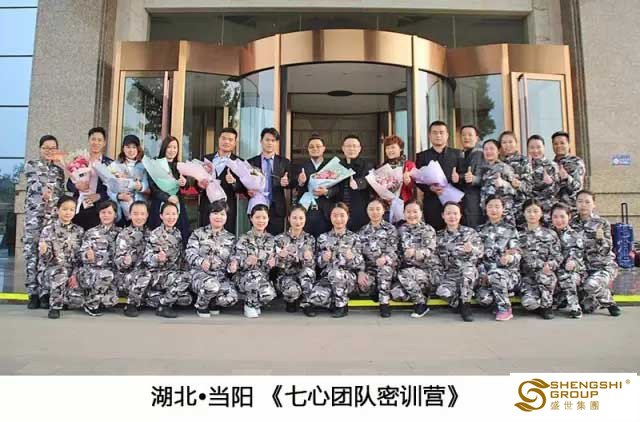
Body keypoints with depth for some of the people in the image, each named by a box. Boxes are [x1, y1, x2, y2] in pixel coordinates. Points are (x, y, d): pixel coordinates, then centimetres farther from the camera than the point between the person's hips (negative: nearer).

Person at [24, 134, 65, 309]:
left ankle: (45, 292, 1)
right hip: (34, 211, -1)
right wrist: (44, 191, -27)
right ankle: (33, 293, 1)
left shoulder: (60, 168, 17)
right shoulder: (31, 165, 10)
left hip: (54, 213, 1)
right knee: (32, 250, -4)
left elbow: (61, 190, 13)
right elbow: (34, 183, -8)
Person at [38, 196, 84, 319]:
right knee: (61, 272, -38)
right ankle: (55, 306, -20)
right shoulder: (48, 230, 0)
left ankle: (61, 296, 14)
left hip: (73, 271, 3)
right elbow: (46, 258, -4)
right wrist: (44, 251, -28)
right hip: (52, 270, -2)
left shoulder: (79, 231, 6)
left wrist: (75, 275, -10)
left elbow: (81, 256, 3)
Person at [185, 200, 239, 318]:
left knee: (231, 298, -27)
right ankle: (201, 306, -2)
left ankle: (212, 302, 12)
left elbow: (232, 258, 13)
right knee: (212, 285, -39)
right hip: (200, 273, -3)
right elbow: (190, 253, -7)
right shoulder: (198, 233, 5)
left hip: (221, 275, 3)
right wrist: (201, 261, -29)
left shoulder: (230, 238, 13)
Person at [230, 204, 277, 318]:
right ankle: (249, 306, -8)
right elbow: (236, 261, -10)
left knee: (269, 294, -28)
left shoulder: (271, 239, 7)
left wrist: (273, 262, -13)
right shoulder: (244, 239, -4)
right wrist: (247, 261, -32)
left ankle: (254, 304, 9)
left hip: (264, 277, 2)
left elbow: (273, 259, 12)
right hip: (244, 277, -2)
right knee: (256, 275, -36)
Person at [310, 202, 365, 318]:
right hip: (327, 277, 2)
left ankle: (341, 305, -13)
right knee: (315, 298, -30)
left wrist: (352, 258, -20)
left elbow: (361, 265, 2)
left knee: (335, 273, -37)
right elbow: (319, 264, 10)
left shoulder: (354, 238, 5)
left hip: (348, 279, -2)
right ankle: (342, 303, -1)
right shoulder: (323, 238, 9)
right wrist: (324, 259, -12)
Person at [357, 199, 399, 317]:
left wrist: (385, 258, -34)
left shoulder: (390, 229, 1)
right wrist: (360, 272, -13)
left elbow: (393, 251, -11)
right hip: (369, 268, 2)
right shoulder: (362, 231, 9)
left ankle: (384, 303, -27)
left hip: (387, 267, -1)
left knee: (384, 266, -37)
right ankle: (377, 291, 6)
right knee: (364, 286, -29)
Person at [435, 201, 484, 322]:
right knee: (443, 291, -31)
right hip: (449, 273, 1)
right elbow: (436, 258, 16)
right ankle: (465, 306, -2)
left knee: (467, 266, -38)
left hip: (469, 271, -1)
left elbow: (481, 252, 0)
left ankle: (465, 304, -22)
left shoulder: (470, 232, 8)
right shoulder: (439, 236, 13)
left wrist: (471, 250, -20)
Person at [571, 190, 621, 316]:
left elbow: (606, 251, -14)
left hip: (604, 266, -3)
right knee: (587, 308, -5)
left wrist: (601, 239, -31)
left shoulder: (602, 223, -7)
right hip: (584, 268, 3)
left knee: (591, 285, -36)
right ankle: (604, 296, 29)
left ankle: (610, 303, -3)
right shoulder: (572, 224, 2)